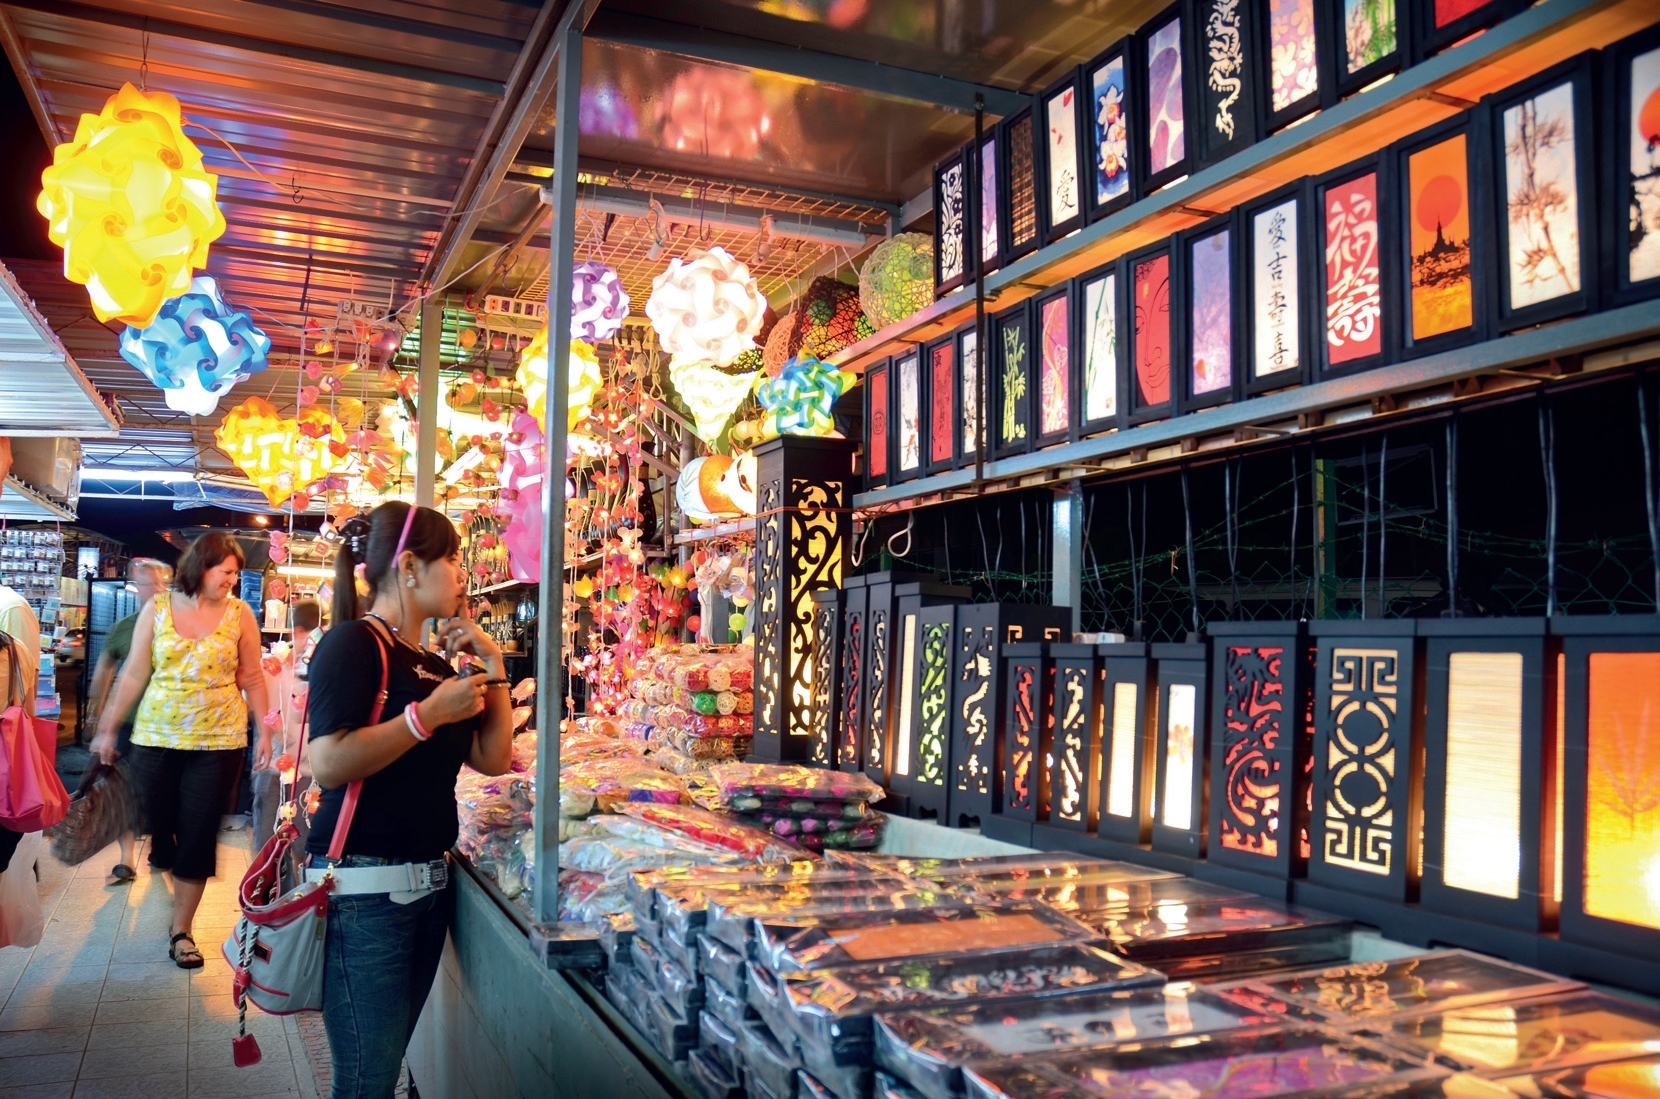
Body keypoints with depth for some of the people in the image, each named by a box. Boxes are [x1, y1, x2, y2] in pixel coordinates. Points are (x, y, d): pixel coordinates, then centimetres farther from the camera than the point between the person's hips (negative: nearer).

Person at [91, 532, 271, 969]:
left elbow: (252, 679, 2)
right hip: (155, 738, 1)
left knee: (198, 836, 2)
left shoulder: (240, 614, -2)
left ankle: (181, 930, 14)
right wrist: (107, 727, 5)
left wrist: (264, 731, -1)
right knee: (159, 821, 9)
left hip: (217, 742, -1)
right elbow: (134, 675, 3)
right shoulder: (158, 607, 0)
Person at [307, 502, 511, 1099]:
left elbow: (492, 759, 10)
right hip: (365, 889, -8)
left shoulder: (433, 661, 13)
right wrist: (430, 713, -20)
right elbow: (329, 764, -23)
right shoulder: (354, 643, -11)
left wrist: (493, 665, 4)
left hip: (427, 883, 8)